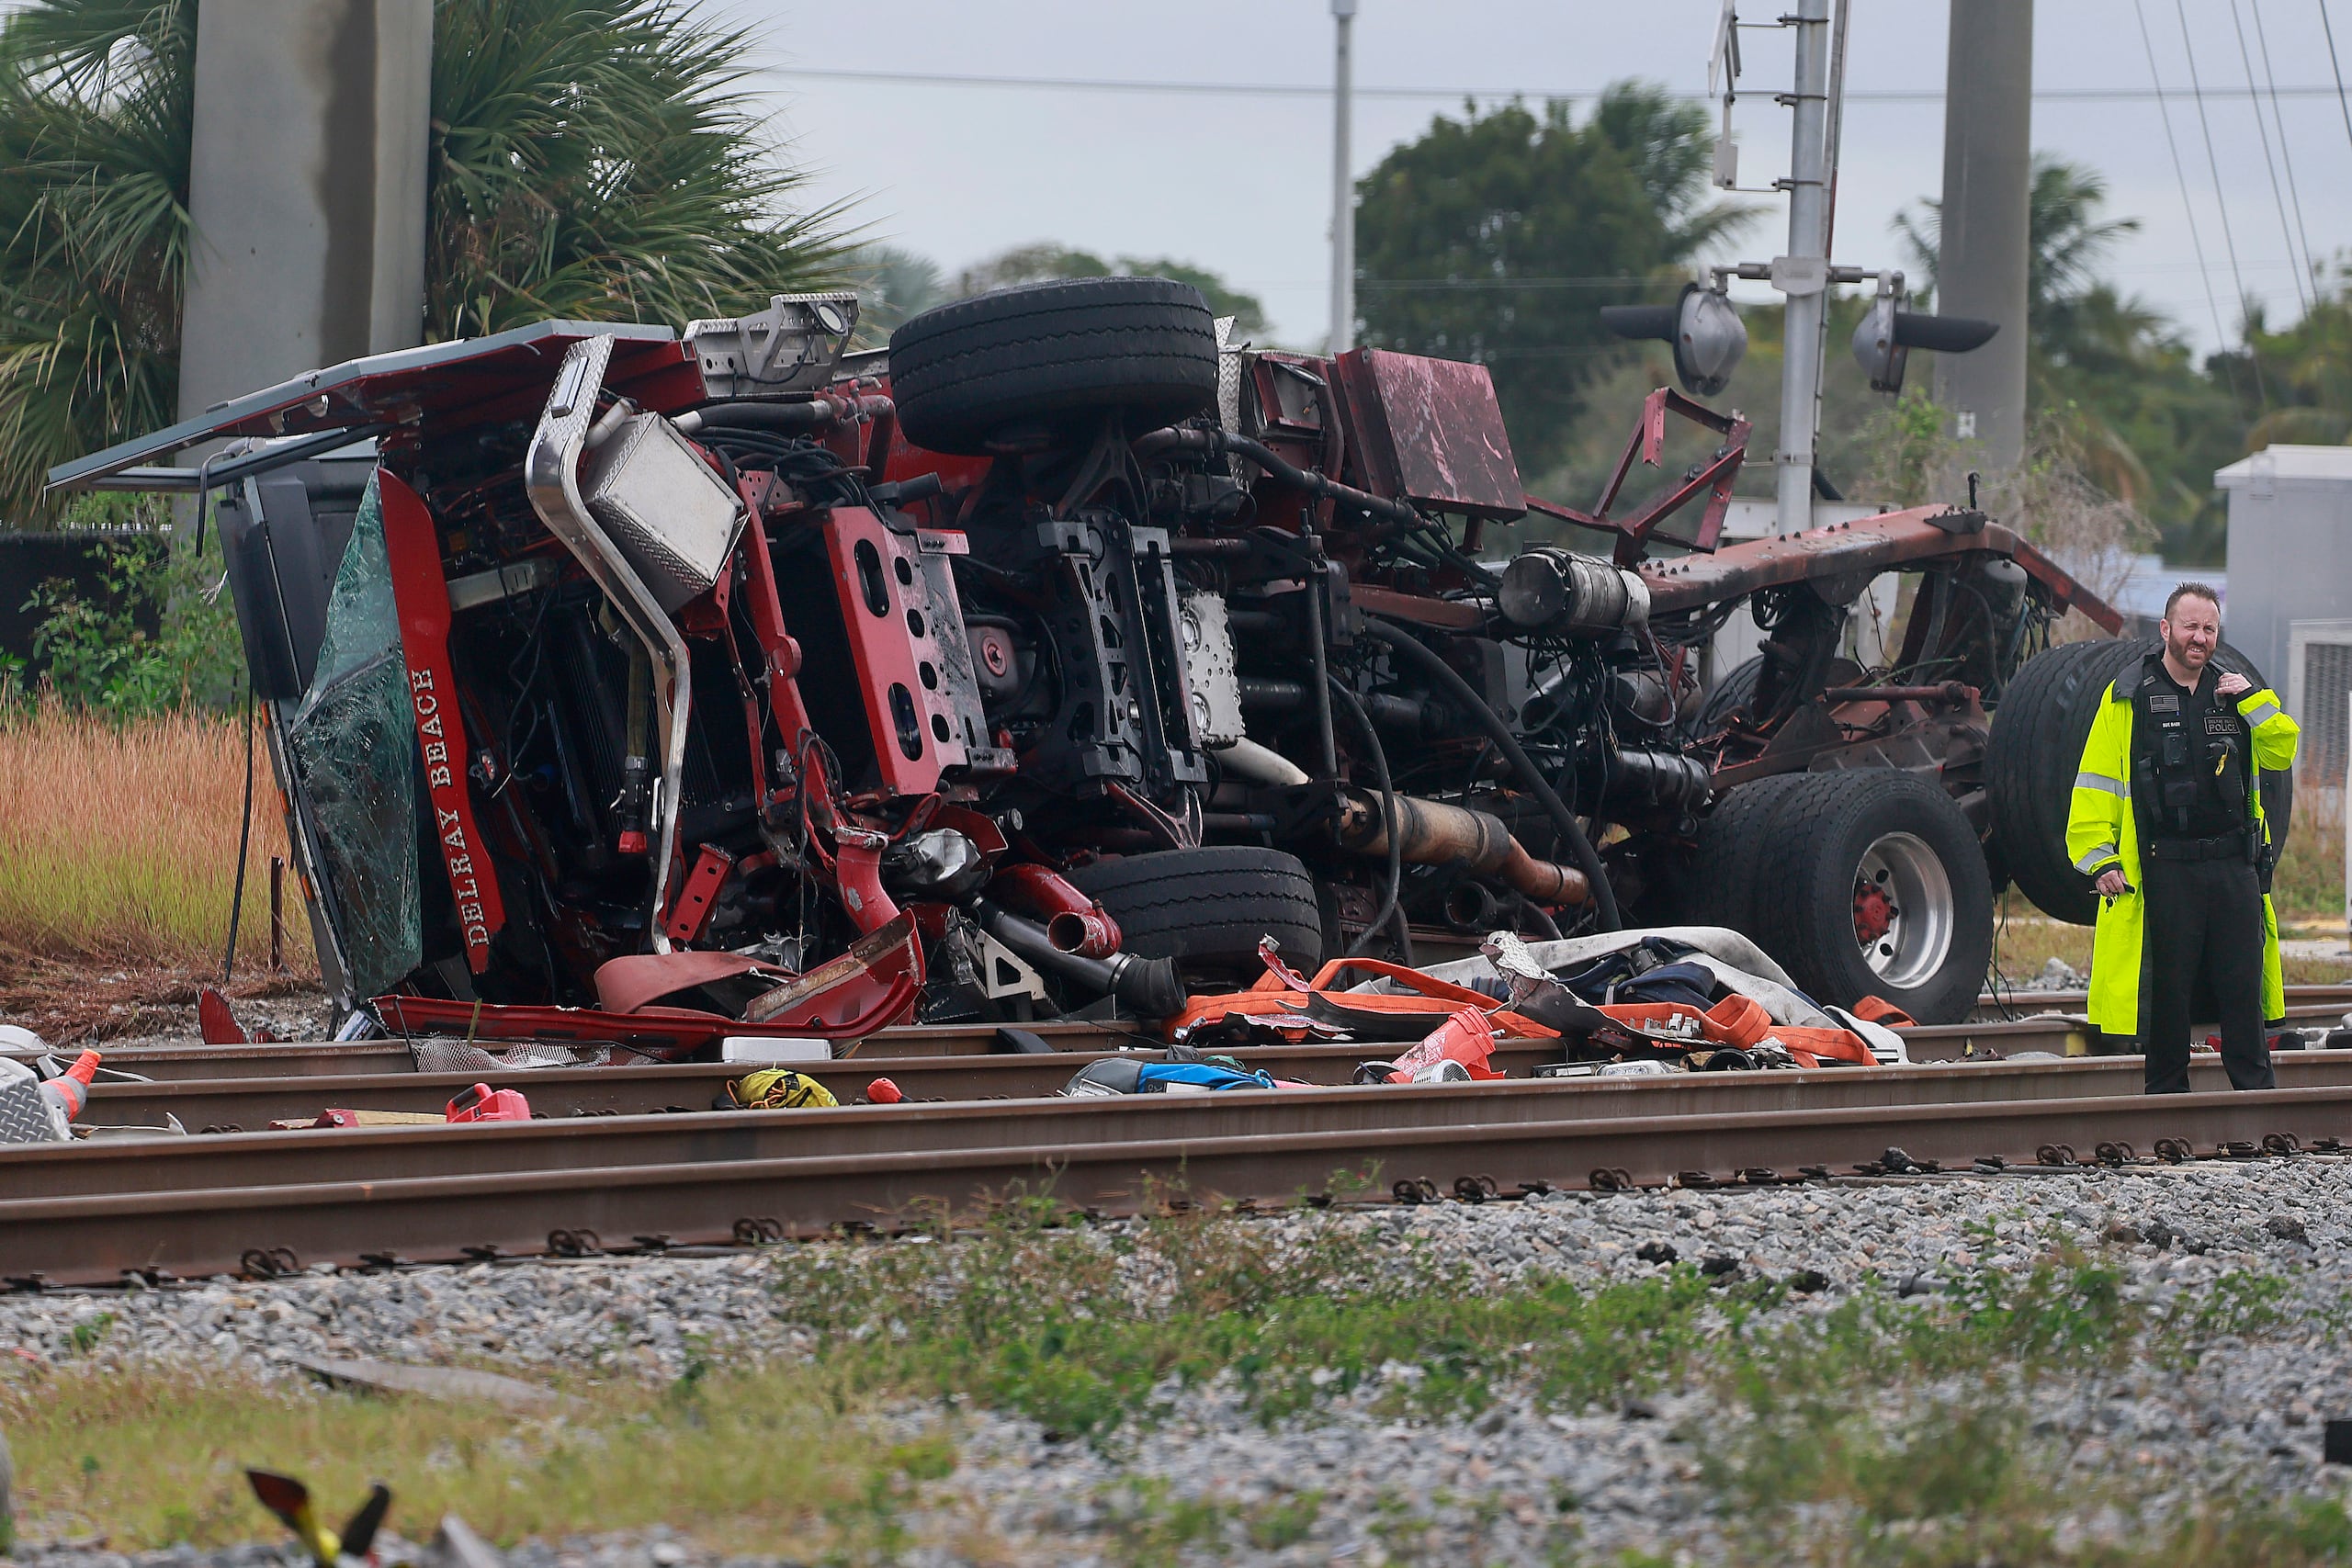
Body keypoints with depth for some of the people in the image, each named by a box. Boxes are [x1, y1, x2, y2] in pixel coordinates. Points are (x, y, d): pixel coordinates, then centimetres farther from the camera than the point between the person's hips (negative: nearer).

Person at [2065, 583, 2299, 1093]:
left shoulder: (2233, 693, 14)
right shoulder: (2128, 698, 2)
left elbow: (2281, 753, 6)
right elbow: (2096, 784, -1)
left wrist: (2252, 700, -6)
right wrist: (2098, 858, -9)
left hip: (2234, 866, 3)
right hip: (2163, 873, -3)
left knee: (2243, 988, 4)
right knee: (2167, 990, 2)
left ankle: (2257, 1089, 11)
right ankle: (2167, 1094, 10)